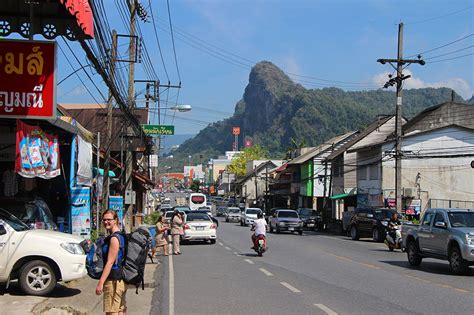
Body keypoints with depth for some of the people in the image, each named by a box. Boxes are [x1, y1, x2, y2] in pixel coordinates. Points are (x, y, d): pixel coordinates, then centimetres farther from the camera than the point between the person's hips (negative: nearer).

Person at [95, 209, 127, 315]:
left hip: (114, 280, -10)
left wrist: (100, 283, -20)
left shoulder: (114, 238, -16)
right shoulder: (121, 236, 13)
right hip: (121, 279, 10)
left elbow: (110, 262, -20)